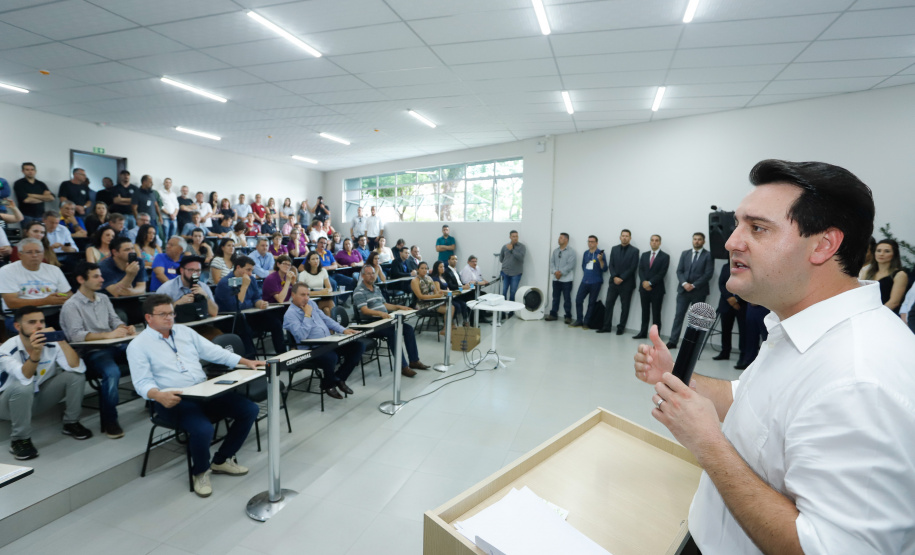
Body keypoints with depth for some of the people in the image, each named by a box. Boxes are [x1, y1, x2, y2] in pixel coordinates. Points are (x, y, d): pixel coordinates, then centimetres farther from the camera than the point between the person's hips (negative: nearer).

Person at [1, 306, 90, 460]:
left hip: (40, 397, 3)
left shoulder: (51, 344, -14)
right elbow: (25, 378, -38)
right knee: (23, 387, -36)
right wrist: (35, 353, -55)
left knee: (75, 375, -19)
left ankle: (71, 423, -1)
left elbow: (77, 367, -26)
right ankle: (19, 439, -15)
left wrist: (61, 340, -35)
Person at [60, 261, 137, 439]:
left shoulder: (103, 298, 15)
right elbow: (76, 334, -16)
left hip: (114, 346, 6)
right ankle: (109, 421, -17)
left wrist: (126, 328, -10)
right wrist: (108, 334, -29)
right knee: (112, 372, -35)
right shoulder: (71, 305, -4)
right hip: (90, 352, -6)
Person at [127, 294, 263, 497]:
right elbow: (142, 382, -10)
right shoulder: (138, 345, 0)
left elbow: (213, 351, 13)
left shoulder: (184, 331, 14)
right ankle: (201, 471, 1)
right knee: (203, 429, -33)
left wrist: (246, 362, 2)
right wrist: (159, 395, -33)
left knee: (250, 410, -10)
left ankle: (222, 460, 11)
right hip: (172, 400, -5)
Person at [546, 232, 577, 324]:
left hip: (566, 279, -5)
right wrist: (555, 271, -9)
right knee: (555, 297, 11)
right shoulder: (555, 250, 12)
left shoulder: (571, 251, -5)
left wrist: (561, 272, -17)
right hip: (556, 278, 5)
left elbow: (570, 264, -13)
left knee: (567, 298, 0)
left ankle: (568, 316, 8)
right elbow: (552, 262, 7)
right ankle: (553, 314, 20)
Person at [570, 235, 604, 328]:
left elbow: (604, 269, -10)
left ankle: (586, 322, 12)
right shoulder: (585, 253, 11)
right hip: (585, 281, 5)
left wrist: (600, 260, -24)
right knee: (578, 300, -1)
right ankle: (579, 320, 12)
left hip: (595, 282, -5)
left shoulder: (600, 253, -5)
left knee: (591, 303, 3)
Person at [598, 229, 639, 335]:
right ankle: (606, 327, 9)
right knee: (608, 304, 2)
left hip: (626, 283, -3)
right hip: (614, 281, 4)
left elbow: (633, 268, -8)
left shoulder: (634, 251, -2)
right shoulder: (614, 249, 10)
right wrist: (614, 277, -10)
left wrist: (621, 278, -14)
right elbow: (611, 265, 5)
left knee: (624, 306, 4)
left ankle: (621, 328, 12)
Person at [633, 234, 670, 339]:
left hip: (657, 288, -4)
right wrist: (644, 282, -11)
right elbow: (640, 270, 5)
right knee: (645, 311, 10)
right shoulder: (644, 255, 12)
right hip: (644, 287, 4)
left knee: (656, 313, 2)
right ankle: (643, 332, 16)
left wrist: (650, 283, -15)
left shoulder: (665, 256, -2)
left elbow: (662, 273, -10)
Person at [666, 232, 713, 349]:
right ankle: (673, 341, 3)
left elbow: (708, 274, -8)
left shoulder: (708, 255, -1)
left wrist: (694, 285, -15)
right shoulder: (685, 253, 11)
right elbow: (679, 271, 5)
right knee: (678, 315, 1)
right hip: (683, 290, 3)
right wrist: (684, 283, -11)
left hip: (698, 292, -3)